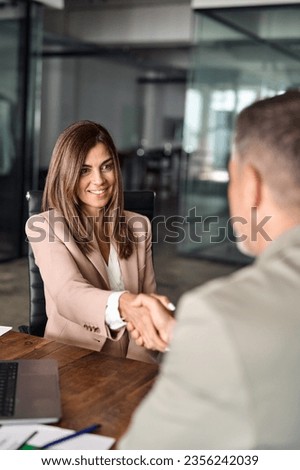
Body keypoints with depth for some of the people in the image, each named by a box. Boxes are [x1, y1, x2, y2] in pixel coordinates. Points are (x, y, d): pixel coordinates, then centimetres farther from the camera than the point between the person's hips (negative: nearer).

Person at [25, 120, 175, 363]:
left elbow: (148, 297, 7)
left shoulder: (138, 226, 5)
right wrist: (124, 305, -42)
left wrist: (147, 323, -15)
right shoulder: (43, 226, -7)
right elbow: (67, 294, -23)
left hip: (133, 362, 3)